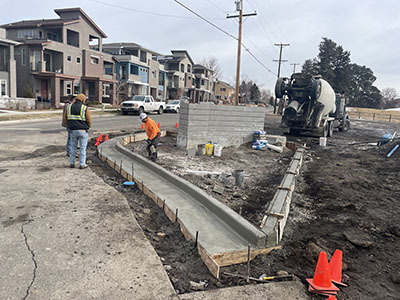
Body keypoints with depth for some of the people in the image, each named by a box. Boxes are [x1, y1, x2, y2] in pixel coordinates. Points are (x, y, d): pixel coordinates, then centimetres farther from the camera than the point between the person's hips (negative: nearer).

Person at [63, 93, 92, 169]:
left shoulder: (69, 107, 4)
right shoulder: (85, 108, -8)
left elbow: (65, 118, 10)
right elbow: (89, 120, -7)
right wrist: (88, 127, 10)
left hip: (73, 130, 4)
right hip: (83, 131, -4)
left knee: (73, 147, 15)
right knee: (83, 148, 4)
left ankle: (72, 163, 19)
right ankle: (82, 164, 7)